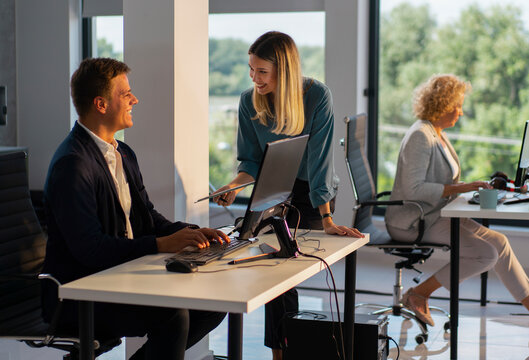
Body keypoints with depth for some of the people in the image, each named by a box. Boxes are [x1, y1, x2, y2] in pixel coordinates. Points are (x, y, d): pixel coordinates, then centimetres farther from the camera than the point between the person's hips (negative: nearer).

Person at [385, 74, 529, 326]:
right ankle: (418, 295, -11)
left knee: (499, 242, -1)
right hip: (414, 221, -10)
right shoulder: (420, 136, -15)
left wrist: (470, 188, 6)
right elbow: (413, 189, -23)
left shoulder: (437, 135, 17)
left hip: (435, 215, 10)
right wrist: (456, 188, -22)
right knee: (486, 253, -19)